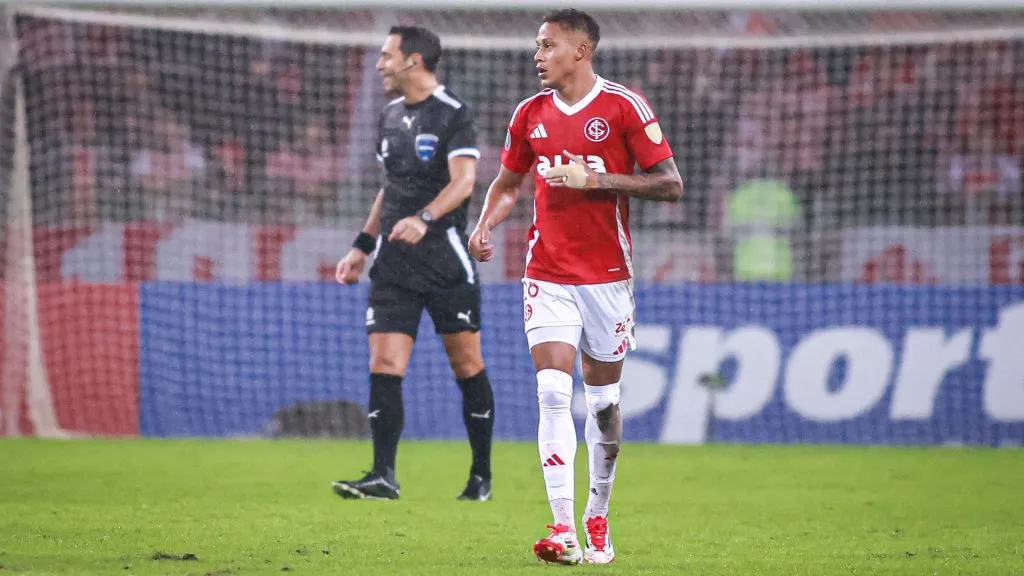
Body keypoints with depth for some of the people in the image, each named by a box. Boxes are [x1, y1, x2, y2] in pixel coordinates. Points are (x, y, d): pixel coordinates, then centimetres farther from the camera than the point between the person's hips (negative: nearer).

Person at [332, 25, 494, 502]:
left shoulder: (452, 114, -8)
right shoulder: (390, 117, 14)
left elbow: (463, 180, -20)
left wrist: (424, 219, -35)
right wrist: (362, 246, 20)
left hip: (446, 259, -6)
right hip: (394, 262, 6)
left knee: (467, 366, 2)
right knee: (384, 366, -6)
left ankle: (481, 475, 13)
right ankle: (383, 476, -9)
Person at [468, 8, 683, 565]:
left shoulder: (624, 107, -6)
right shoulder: (530, 113, 7)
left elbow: (670, 185, -8)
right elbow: (507, 182, 21)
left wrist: (595, 179, -18)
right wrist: (485, 226, 0)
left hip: (606, 273, -2)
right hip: (547, 274, 2)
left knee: (603, 401, 7)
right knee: (553, 391, -13)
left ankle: (597, 519, 23)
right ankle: (563, 529, -15)